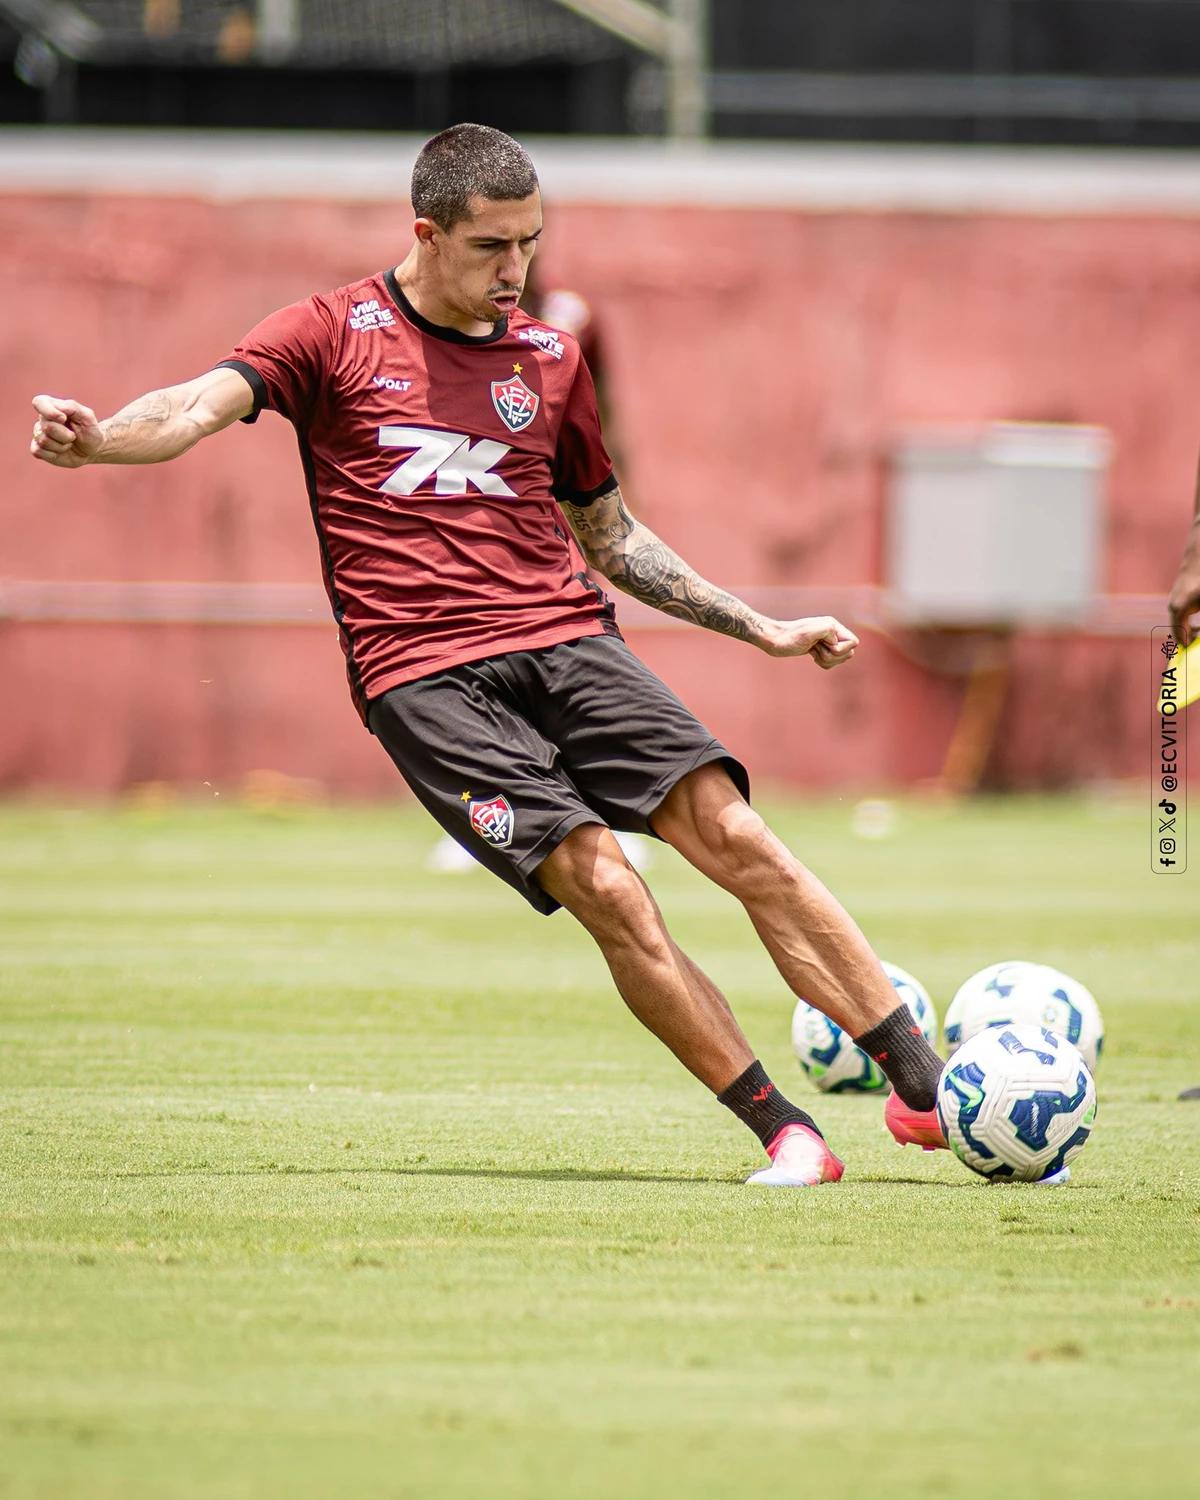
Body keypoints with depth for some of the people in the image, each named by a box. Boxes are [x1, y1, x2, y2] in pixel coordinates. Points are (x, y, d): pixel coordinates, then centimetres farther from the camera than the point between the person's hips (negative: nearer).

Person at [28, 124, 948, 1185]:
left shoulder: (549, 358, 19)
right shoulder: (335, 334, 6)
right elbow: (199, 408, -9)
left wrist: (760, 629, 26)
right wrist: (97, 439, -31)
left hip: (566, 637, 4)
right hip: (423, 676, -4)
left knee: (732, 834, -14)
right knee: (603, 887, -19)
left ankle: (925, 1089, -10)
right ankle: (786, 1134, -14)